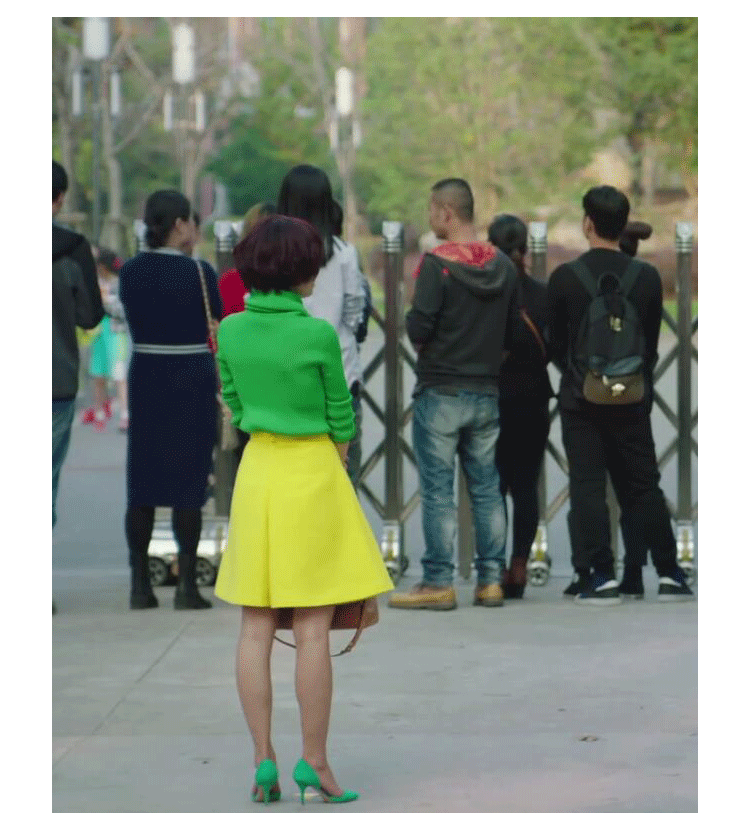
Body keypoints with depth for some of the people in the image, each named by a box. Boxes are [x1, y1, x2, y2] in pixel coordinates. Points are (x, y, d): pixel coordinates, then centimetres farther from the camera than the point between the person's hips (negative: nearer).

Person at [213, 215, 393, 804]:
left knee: (256, 625, 6)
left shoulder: (231, 331, -1)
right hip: (312, 473, -5)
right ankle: (314, 761, 1)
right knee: (313, 628, -1)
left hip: (256, 469, 5)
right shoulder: (317, 334, -14)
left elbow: (235, 402, 10)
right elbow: (340, 413, -3)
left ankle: (264, 760, 6)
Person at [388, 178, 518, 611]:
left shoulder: (437, 263, -13)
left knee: (438, 490, -1)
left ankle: (439, 582, 0)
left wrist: (422, 340, 3)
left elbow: (419, 327, -18)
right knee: (487, 487, 10)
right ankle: (491, 579, 11)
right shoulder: (504, 265, 5)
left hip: (441, 392, -5)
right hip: (488, 392, 5)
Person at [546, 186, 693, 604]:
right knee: (643, 485, 10)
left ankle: (601, 577, -5)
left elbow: (557, 344, 2)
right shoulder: (648, 278, -2)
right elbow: (652, 343, 6)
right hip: (631, 397, 2)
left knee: (588, 484, 1)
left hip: (581, 397, -2)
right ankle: (670, 573, 10)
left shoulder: (565, 277, -8)